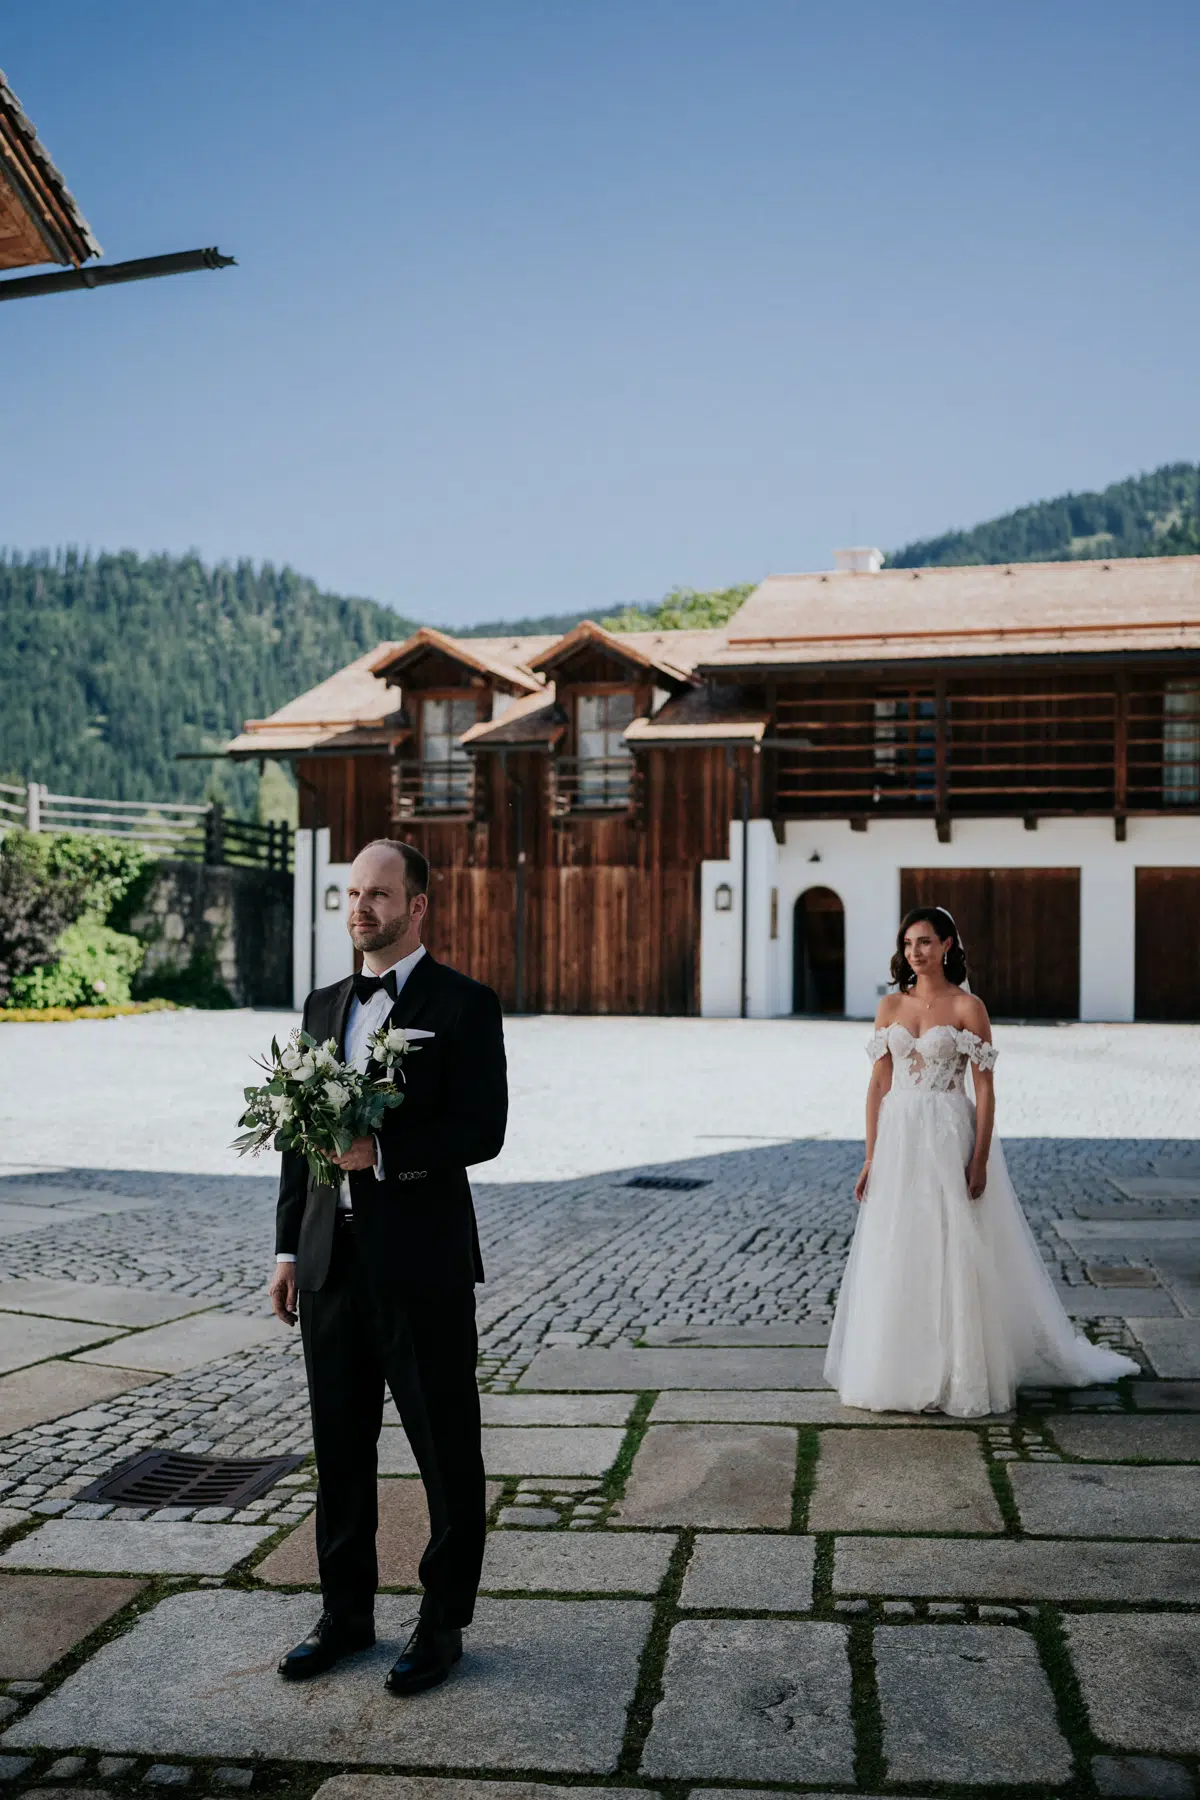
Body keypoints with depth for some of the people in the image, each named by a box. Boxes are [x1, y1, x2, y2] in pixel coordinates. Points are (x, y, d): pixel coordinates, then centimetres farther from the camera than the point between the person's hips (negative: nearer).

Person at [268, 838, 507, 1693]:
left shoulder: (464, 1005, -6)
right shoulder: (324, 1004, 12)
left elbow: (482, 1130, -13)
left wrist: (380, 1152, -23)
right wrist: (290, 1247, 12)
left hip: (421, 1262, -6)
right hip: (333, 1261, 6)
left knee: (446, 1454, 6)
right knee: (341, 1448, 15)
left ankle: (443, 1624, 21)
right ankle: (346, 1612, 31)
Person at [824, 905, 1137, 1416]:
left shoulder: (967, 1006, -3)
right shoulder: (891, 1006, 8)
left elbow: (985, 1090, -5)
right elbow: (878, 1085, 8)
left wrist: (980, 1160, -12)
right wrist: (871, 1157, 4)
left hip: (949, 1140, -4)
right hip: (898, 1140, 4)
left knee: (953, 1256, -1)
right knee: (895, 1258, 7)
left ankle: (958, 1375, 10)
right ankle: (898, 1372, 18)